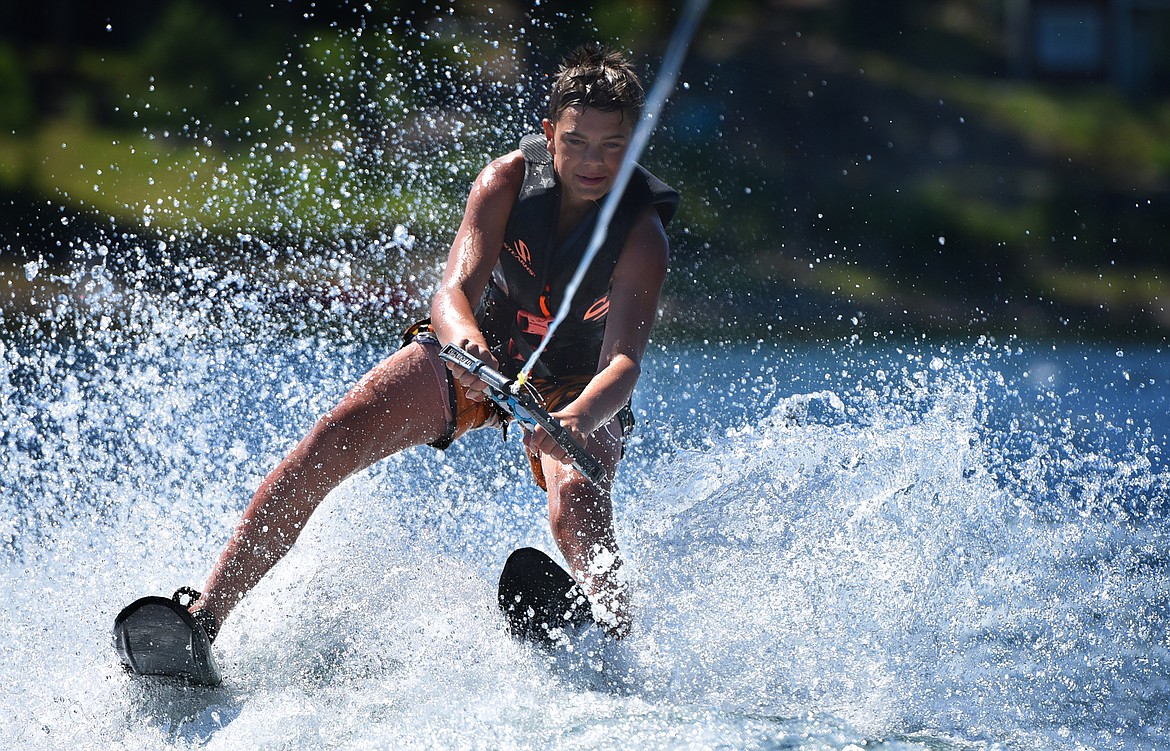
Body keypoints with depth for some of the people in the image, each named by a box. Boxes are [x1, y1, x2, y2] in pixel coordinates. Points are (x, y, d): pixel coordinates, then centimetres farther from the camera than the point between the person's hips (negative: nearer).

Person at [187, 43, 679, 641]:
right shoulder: (508, 178, -20)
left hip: (578, 387, -1)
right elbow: (455, 289, -32)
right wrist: (464, 340, -58)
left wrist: (576, 419, -61)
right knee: (335, 437, -19)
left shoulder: (642, 236, -26)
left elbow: (624, 361, -38)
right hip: (477, 354, 2)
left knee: (577, 501, -37)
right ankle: (205, 615, -23)